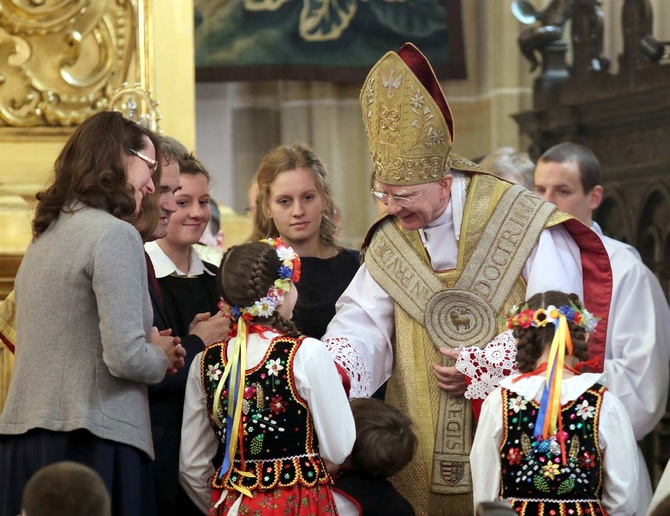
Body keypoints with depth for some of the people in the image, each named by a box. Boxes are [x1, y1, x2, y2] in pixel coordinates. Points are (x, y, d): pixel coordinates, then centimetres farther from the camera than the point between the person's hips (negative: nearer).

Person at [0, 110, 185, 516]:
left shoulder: (47, 235, 16)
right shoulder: (115, 234, -10)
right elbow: (127, 358, -17)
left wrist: (152, 352, 15)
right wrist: (161, 356, 4)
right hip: (89, 443, -8)